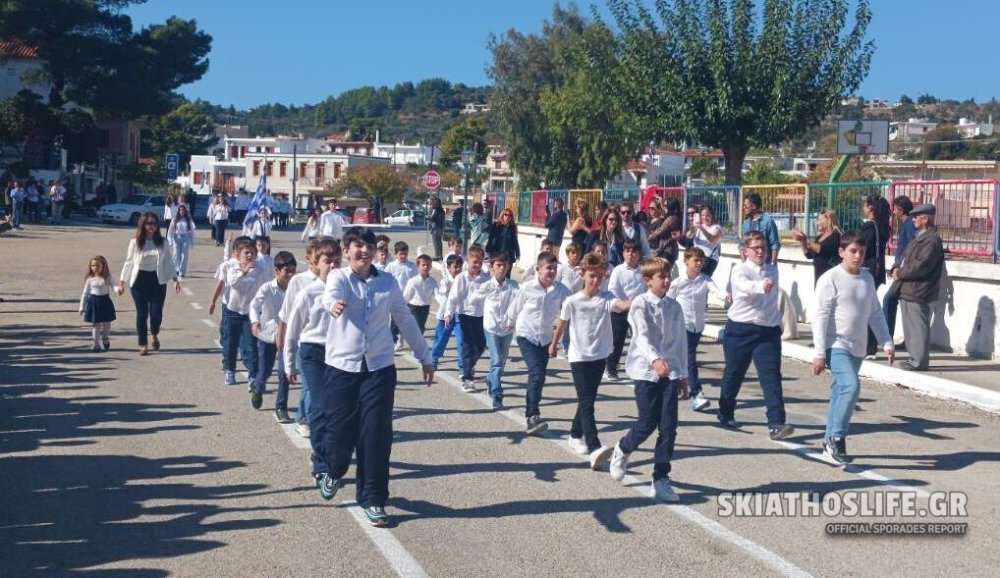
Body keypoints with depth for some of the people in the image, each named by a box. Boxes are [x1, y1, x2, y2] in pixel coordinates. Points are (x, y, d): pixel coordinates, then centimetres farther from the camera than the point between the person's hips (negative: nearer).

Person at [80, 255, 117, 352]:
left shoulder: (107, 278, -1)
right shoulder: (90, 279, -1)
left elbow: (113, 285, -10)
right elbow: (85, 293, 4)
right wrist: (82, 307, 5)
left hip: (105, 301, 0)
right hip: (94, 302, 0)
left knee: (106, 323, 7)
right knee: (95, 324, 2)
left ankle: (105, 339, 34)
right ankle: (96, 344, 11)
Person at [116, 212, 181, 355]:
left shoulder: (162, 243, 3)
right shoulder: (135, 243, -2)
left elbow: (169, 262, 5)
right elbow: (129, 262, 2)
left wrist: (175, 279, -3)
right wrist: (121, 282, 1)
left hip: (158, 281, 1)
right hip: (140, 280, -1)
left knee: (156, 313, -2)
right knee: (142, 313, 2)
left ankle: (155, 336, 31)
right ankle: (143, 345, 13)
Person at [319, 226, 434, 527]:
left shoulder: (387, 283, 6)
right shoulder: (339, 277, -3)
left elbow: (405, 320, 15)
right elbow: (331, 294, -27)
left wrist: (424, 356, 18)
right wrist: (334, 303, -52)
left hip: (379, 368, 2)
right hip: (342, 367, -1)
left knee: (376, 436, -2)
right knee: (339, 431, 5)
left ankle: (373, 499, 9)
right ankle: (334, 473, 38)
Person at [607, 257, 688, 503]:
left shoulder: (674, 307, 9)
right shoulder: (640, 304, -6)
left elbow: (680, 342, 15)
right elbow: (641, 336, -20)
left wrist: (683, 376, 16)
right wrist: (655, 359, -37)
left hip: (670, 373, 4)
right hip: (646, 371, -4)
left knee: (668, 427, -1)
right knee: (647, 423, -3)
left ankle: (661, 479, 8)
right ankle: (621, 451, 28)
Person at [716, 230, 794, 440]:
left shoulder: (773, 271, 10)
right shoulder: (740, 270, -9)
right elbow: (746, 286, -33)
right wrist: (762, 286, -53)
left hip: (768, 330, 3)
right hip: (740, 330, -3)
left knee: (771, 377, -9)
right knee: (734, 373, 11)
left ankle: (776, 423, -16)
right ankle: (725, 414, 33)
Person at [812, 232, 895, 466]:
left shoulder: (868, 280, 11)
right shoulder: (831, 279, -10)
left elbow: (875, 314, 17)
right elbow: (821, 317, -12)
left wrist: (887, 343, 9)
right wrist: (819, 353, -15)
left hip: (857, 349, 7)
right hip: (836, 346, -7)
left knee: (840, 393, 12)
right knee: (851, 386, -23)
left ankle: (830, 442, 22)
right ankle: (837, 438, -11)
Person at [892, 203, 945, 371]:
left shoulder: (932, 239, -15)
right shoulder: (920, 237, 18)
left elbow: (921, 266, -22)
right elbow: (908, 259, 22)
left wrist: (900, 274, -12)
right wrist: (899, 272, 3)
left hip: (918, 291, -11)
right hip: (908, 290, 11)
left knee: (918, 327, -6)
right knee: (910, 327, 15)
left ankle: (919, 361, -3)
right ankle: (915, 358, 23)